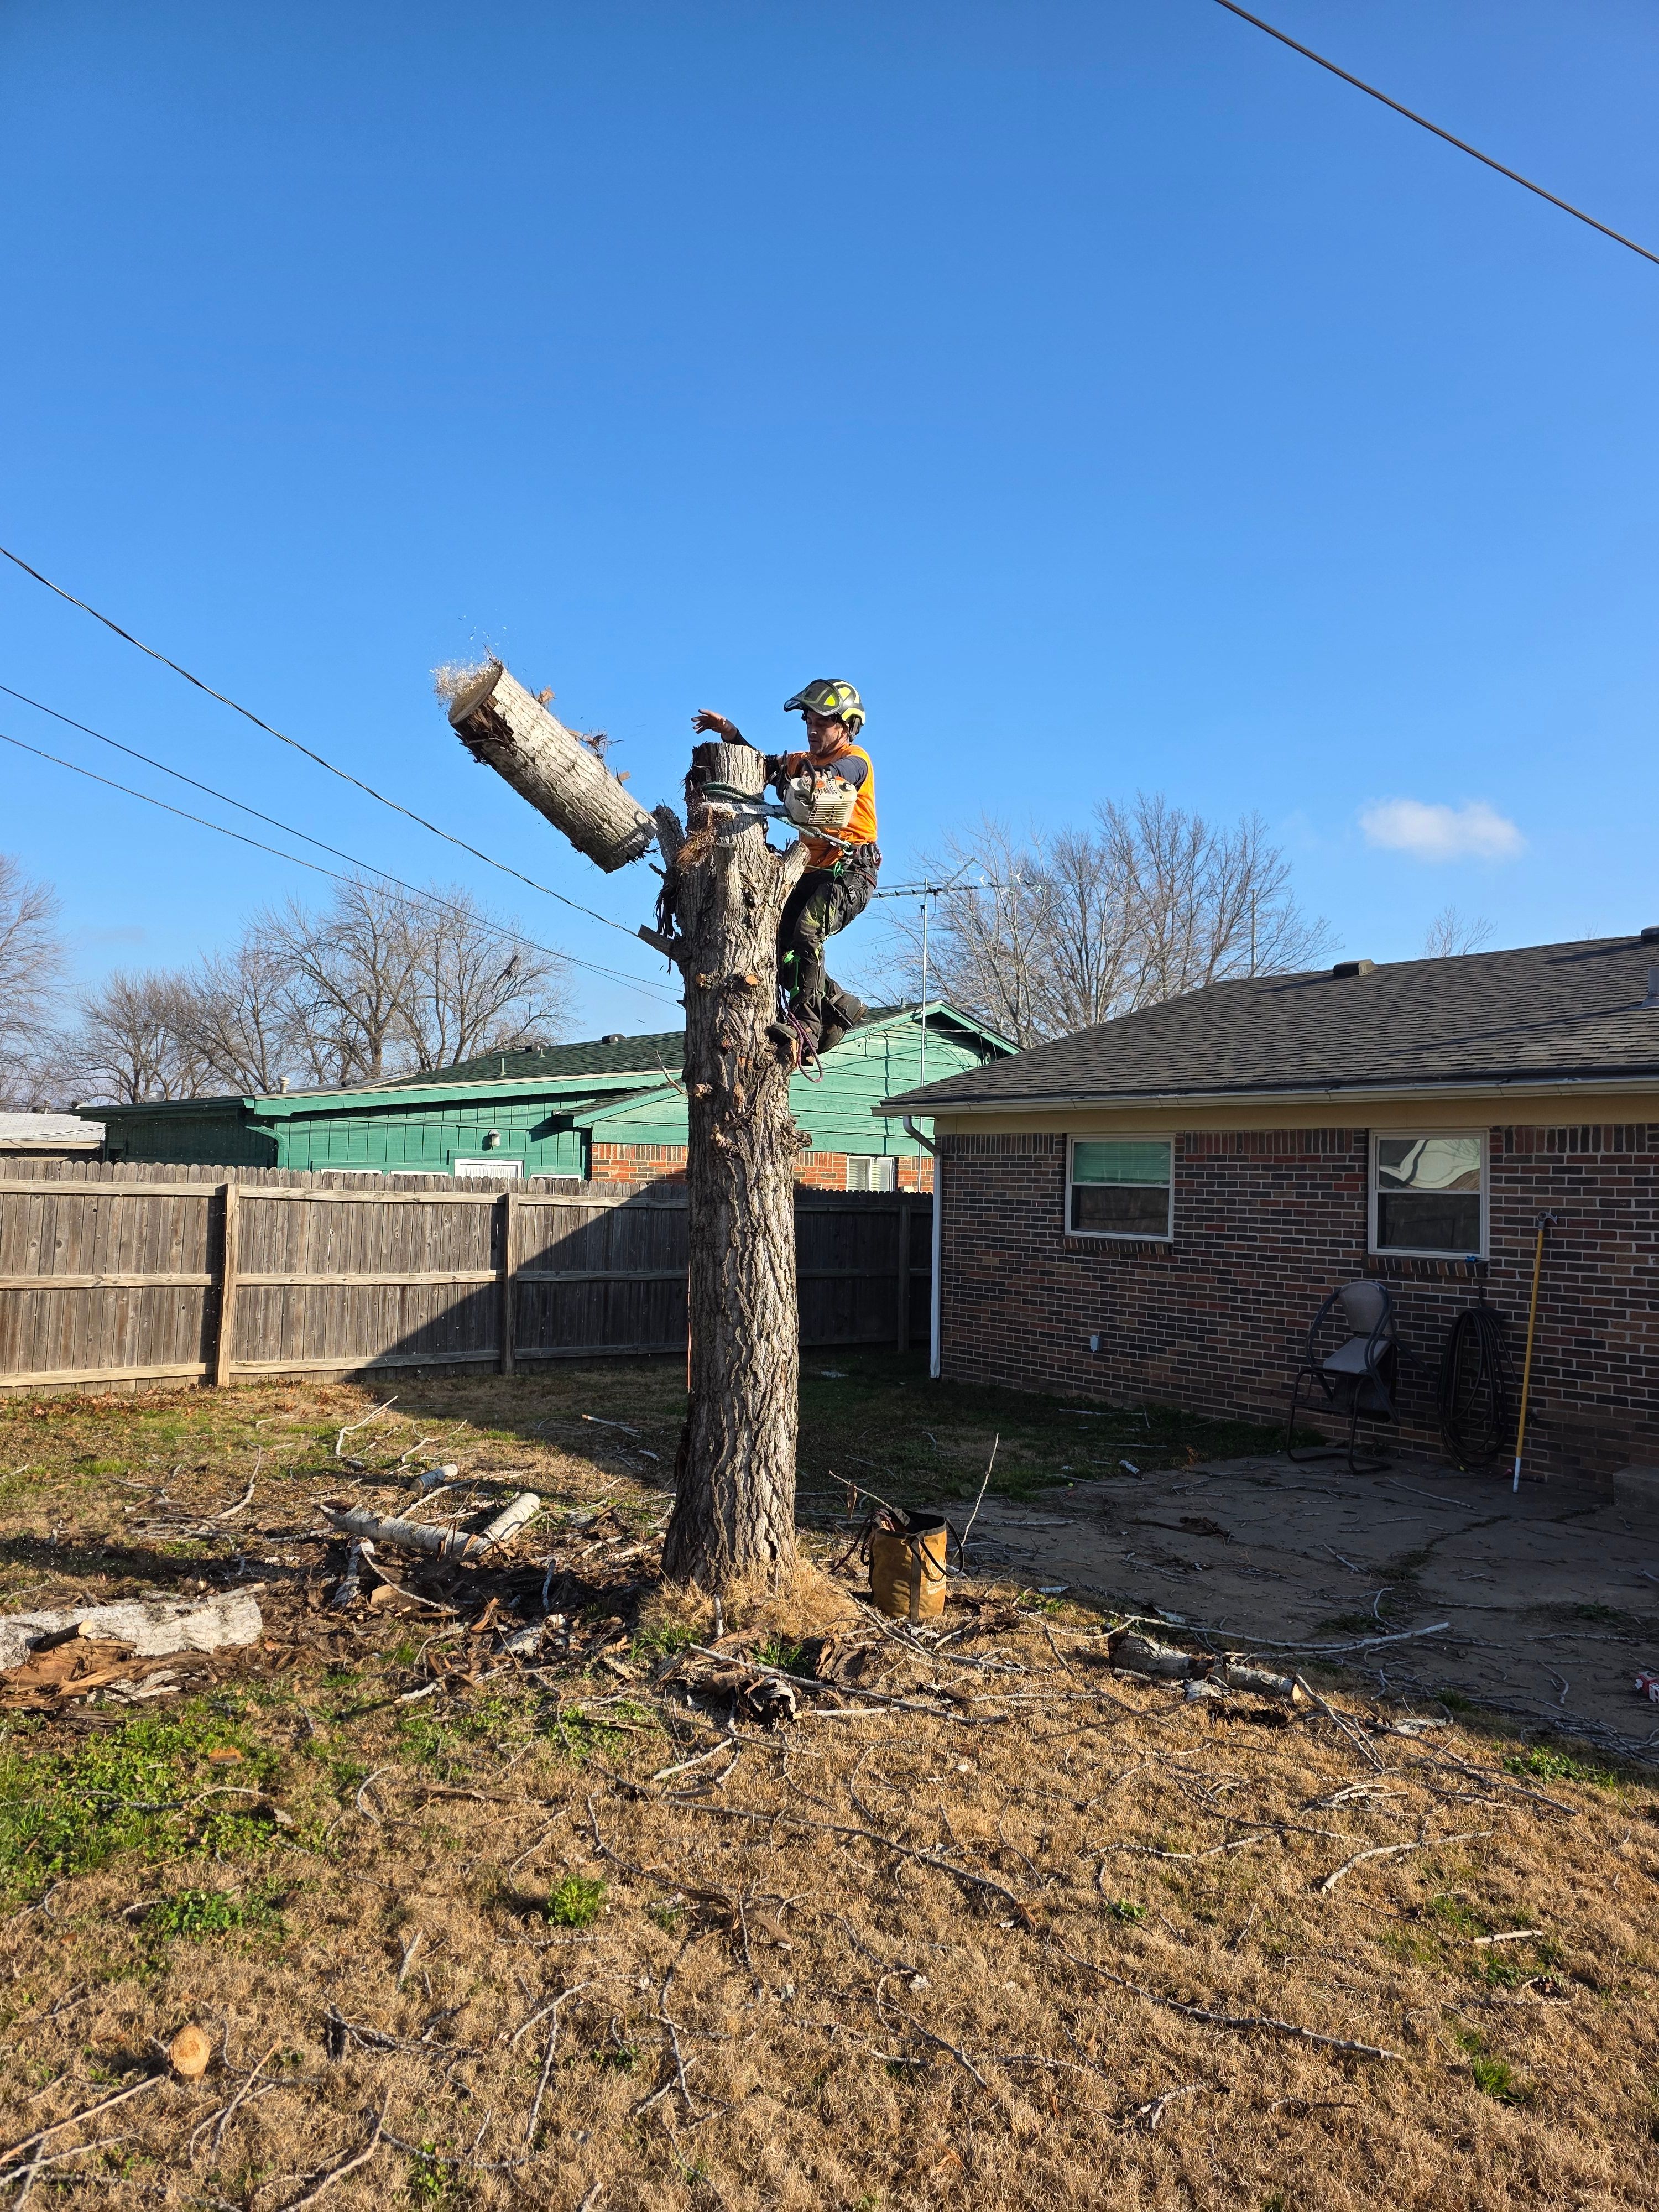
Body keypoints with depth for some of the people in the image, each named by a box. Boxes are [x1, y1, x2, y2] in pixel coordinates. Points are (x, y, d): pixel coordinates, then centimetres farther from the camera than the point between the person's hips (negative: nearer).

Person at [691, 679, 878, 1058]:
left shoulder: (855, 760, -3)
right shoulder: (802, 762, 19)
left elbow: (835, 775, -24)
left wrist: (818, 779, -41)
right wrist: (731, 735, -5)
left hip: (852, 871, -8)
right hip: (815, 871, 8)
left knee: (807, 932, -29)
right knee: (779, 944, 0)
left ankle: (805, 1029, -32)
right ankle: (841, 1006, 13)